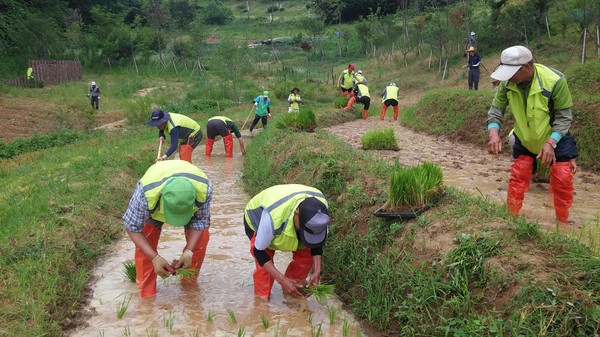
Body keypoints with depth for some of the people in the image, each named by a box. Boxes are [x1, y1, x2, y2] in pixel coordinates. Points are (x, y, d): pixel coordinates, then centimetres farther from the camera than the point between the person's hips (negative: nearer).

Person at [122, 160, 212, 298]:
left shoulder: (204, 188, -42)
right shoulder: (146, 193, -47)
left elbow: (201, 220, -23)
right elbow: (132, 226, -30)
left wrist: (189, 252, -33)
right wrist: (155, 258, -37)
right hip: (153, 204, -1)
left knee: (201, 238, -10)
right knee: (145, 241, -15)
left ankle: (189, 284, 14)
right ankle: (146, 295, 1)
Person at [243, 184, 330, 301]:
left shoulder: (321, 203, -33)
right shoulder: (273, 216, -48)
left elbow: (318, 241, -14)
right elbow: (259, 251, -32)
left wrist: (317, 271, -23)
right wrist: (282, 280, -37)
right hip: (256, 218, -4)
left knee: (306, 255, -12)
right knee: (264, 264, -23)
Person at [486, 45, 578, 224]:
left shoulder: (555, 81, -33)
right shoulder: (507, 83, -22)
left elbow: (564, 117, -25)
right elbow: (496, 110, -15)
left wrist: (550, 143, -37)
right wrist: (493, 132, -36)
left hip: (556, 139, -3)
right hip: (524, 139, 3)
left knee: (562, 181, -1)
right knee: (517, 178, 3)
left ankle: (563, 223, 17)